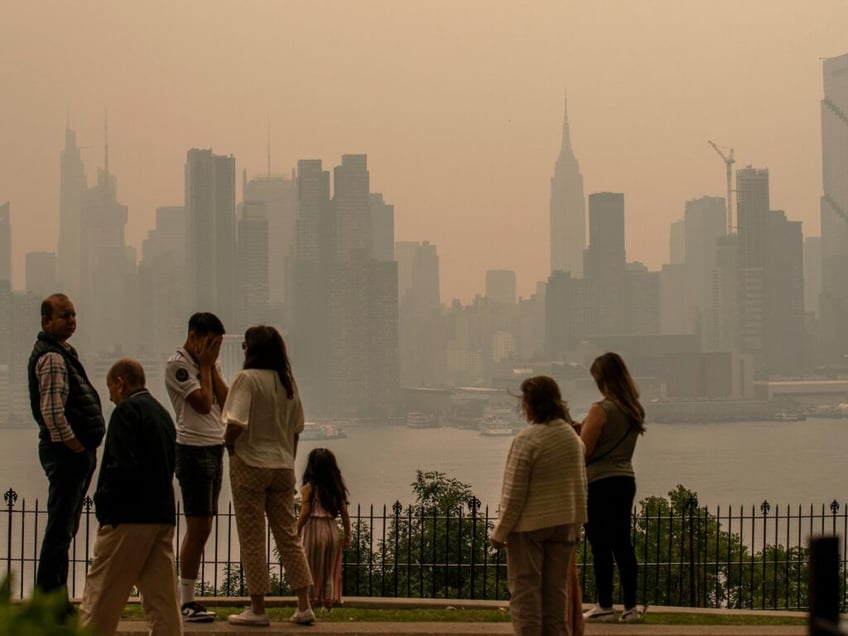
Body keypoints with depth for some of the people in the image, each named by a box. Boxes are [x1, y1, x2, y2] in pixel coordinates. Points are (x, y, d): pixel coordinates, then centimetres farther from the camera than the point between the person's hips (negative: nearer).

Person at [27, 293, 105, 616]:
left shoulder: (64, 352, 18)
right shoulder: (51, 358, -16)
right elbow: (52, 412, -25)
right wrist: (75, 446, -18)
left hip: (77, 450, 11)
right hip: (65, 451, -11)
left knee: (64, 528, 15)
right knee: (60, 527, -7)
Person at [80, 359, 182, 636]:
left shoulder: (127, 411, -8)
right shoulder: (162, 414, 17)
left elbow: (122, 467, -19)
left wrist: (104, 503, -8)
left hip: (130, 518, -8)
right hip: (163, 516, 8)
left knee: (101, 594, 0)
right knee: (162, 596, 6)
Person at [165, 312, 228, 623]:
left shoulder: (210, 364, 17)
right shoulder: (177, 364, -8)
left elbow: (226, 401, 6)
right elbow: (203, 403, -17)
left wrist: (211, 365, 1)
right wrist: (205, 365, -7)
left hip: (215, 447, 9)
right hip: (193, 448, -9)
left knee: (201, 527, 9)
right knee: (198, 527, -10)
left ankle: (186, 598, 13)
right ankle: (185, 602, -6)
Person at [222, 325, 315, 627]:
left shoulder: (247, 378, -12)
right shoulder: (288, 381, 7)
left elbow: (236, 424, -22)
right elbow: (296, 429, 11)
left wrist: (228, 444, -3)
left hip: (250, 465, -6)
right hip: (283, 466, 6)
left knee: (252, 539, 2)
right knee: (289, 536, 10)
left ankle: (257, 609, 5)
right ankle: (304, 606, 8)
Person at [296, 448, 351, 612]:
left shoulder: (309, 488, -8)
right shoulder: (337, 488, 5)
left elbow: (304, 513, -12)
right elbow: (344, 513, 4)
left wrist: (296, 533, -6)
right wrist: (347, 535, 11)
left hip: (313, 529, -4)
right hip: (332, 529, 4)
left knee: (312, 569, 4)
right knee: (330, 571, 12)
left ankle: (310, 601, 4)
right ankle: (328, 602, 12)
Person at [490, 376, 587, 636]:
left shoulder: (526, 440, -17)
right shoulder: (572, 436, 3)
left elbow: (515, 493, -15)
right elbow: (581, 485, 10)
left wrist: (500, 532, -6)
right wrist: (576, 525, 20)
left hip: (529, 525, -6)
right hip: (563, 523, 6)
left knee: (525, 589, 2)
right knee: (556, 588, 13)